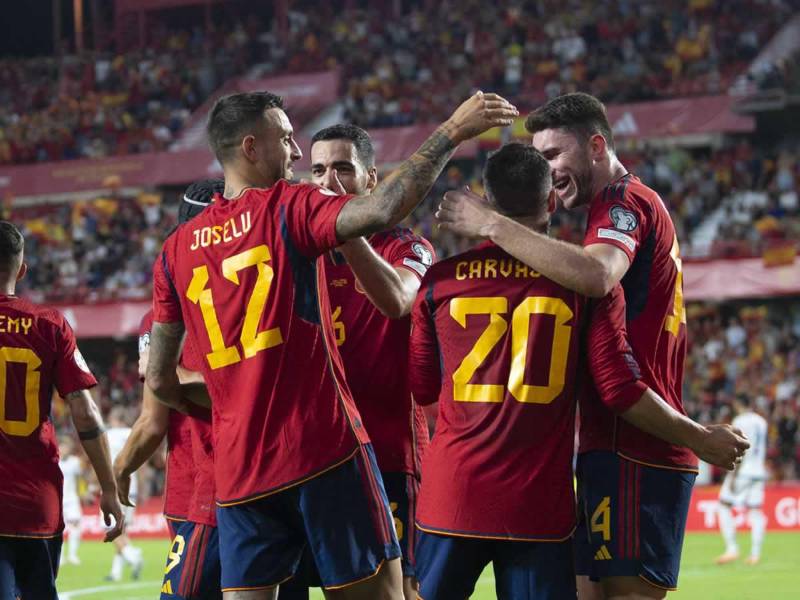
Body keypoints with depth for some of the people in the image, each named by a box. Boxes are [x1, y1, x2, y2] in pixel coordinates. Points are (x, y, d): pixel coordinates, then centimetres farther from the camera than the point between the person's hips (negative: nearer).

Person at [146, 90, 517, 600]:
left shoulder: (176, 250, 12)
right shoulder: (286, 209, -4)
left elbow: (159, 379, 14)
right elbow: (381, 211, -21)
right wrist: (451, 133, -13)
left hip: (238, 471, 5)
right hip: (323, 454, -5)